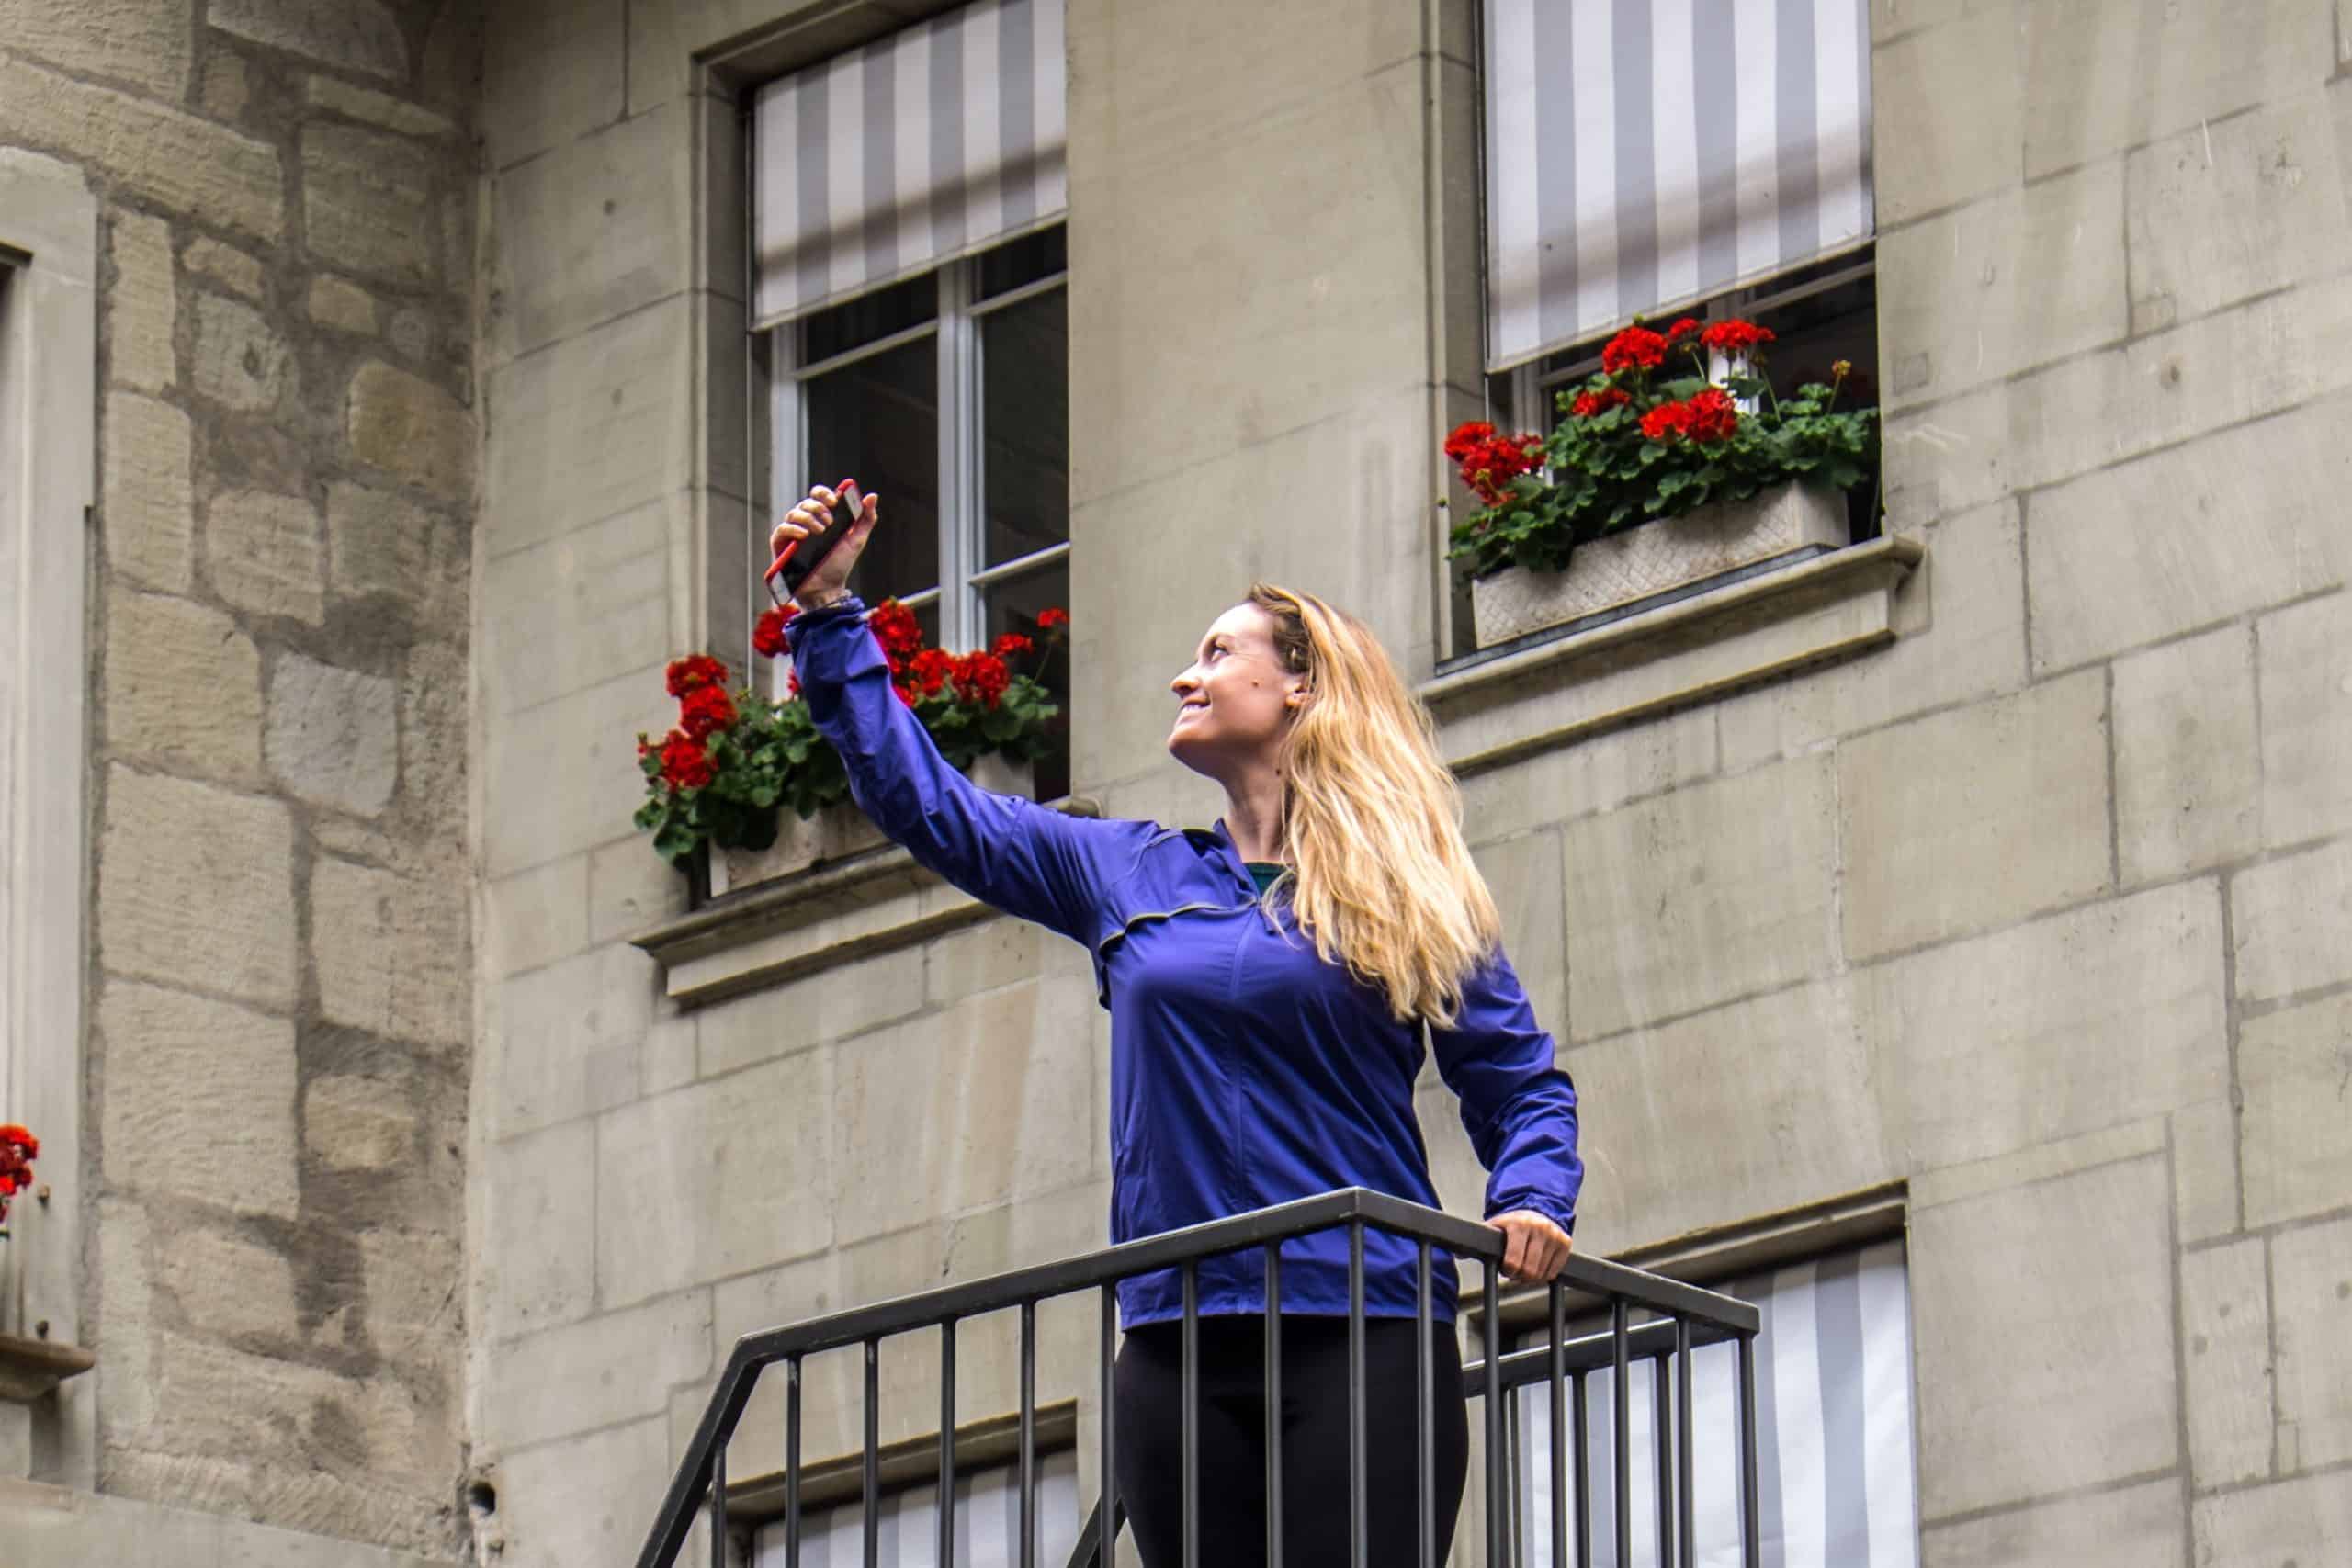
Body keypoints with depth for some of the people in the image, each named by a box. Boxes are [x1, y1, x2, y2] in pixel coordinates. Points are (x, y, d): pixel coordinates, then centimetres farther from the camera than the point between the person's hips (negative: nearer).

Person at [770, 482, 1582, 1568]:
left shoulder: (1408, 896, 8)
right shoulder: (1129, 876, 17)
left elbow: (1523, 1086, 11)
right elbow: (924, 803, 20)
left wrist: (1531, 1202, -9)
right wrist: (830, 616, 18)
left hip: (1364, 1343, -3)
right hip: (1178, 1346, 3)